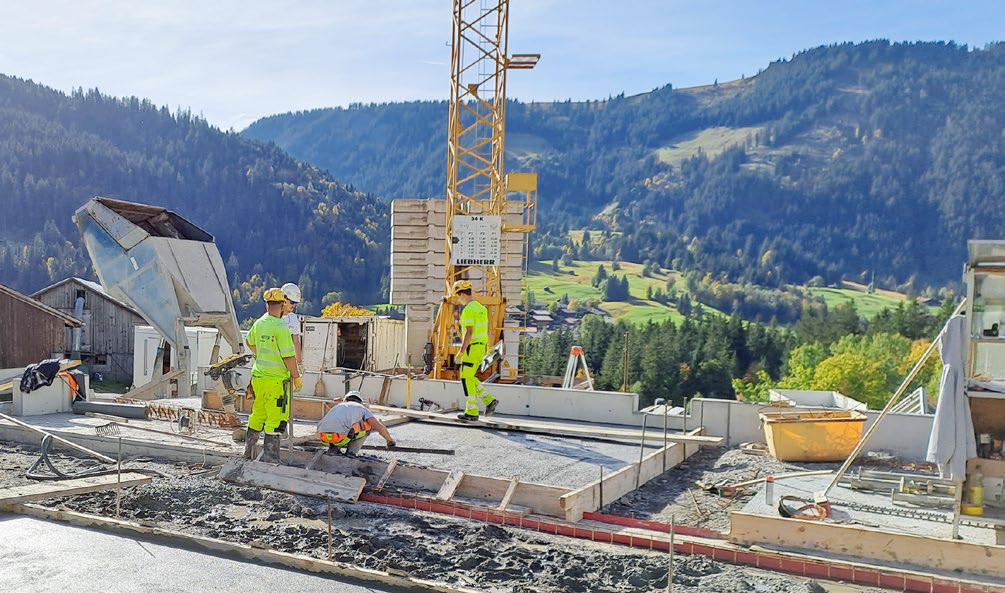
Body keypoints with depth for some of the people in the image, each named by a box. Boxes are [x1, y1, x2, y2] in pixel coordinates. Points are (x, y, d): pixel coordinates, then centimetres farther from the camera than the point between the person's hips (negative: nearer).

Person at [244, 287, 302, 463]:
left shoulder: (259, 323, 7)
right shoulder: (280, 326, -17)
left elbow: (250, 341, 28)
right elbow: (288, 356, -18)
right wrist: (296, 377, -7)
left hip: (258, 376, 8)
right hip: (276, 380, -8)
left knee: (258, 415, 20)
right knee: (275, 419, -1)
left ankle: (249, 451, 31)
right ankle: (270, 458, 2)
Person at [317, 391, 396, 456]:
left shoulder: (338, 406, 36)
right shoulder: (362, 408, 21)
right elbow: (380, 427, 9)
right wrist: (389, 440, 28)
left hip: (323, 437, 5)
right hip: (340, 436, -5)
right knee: (368, 425, 22)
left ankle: (333, 448, 14)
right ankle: (351, 452, 11)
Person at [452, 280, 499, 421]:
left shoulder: (468, 310, -17)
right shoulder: (481, 307, 14)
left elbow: (468, 332, -22)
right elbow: (485, 330, 18)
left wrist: (461, 352, -20)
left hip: (471, 348, -9)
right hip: (480, 348, 9)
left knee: (466, 379, 0)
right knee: (469, 377, 18)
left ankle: (471, 412, 4)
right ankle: (489, 401, 8)